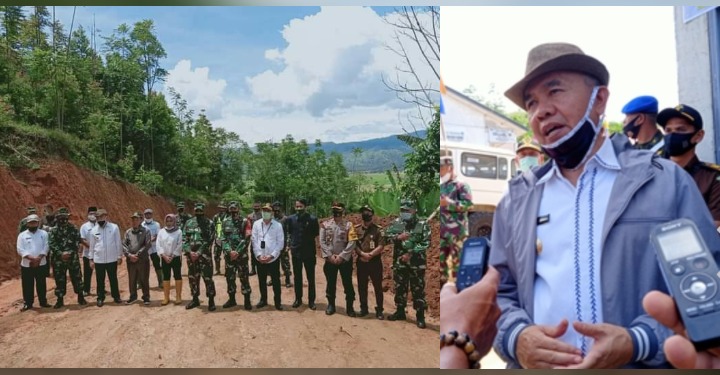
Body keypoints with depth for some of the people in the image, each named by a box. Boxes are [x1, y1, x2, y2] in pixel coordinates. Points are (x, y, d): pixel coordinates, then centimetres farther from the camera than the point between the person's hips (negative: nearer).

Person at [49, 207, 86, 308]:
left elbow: (77, 242, -1)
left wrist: (70, 252, -12)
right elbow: (51, 244, -6)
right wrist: (61, 253, -16)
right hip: (59, 259, 0)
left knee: (77, 277, 5)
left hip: (73, 258, 0)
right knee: (59, 280, 6)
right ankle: (60, 300, 16)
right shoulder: (54, 231, 2)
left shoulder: (73, 229, 2)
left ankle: (80, 297, 17)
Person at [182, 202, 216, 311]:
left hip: (204, 255, -4)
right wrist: (189, 251, -7)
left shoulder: (209, 223, -2)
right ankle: (195, 299, 25)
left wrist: (199, 252, -15)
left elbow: (209, 240, -9)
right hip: (191, 255, 4)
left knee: (207, 278, -4)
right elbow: (184, 239, 7)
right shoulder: (188, 223, 10)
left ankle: (211, 300, 5)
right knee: (192, 278, 12)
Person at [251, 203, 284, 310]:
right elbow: (254, 241, 0)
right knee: (262, 281, 14)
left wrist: (272, 255, -13)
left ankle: (277, 302, 17)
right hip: (260, 259, 2)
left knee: (276, 281, 5)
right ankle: (263, 300, 30)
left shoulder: (278, 225, -5)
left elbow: (280, 242, -6)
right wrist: (258, 255, -9)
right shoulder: (256, 224, 1)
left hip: (273, 258, -2)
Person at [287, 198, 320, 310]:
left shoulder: (312, 219, -9)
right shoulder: (291, 219, -1)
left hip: (309, 252, -2)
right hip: (296, 252, 2)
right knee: (297, 277, 13)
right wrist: (291, 244, 3)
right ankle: (298, 299, 25)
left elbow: (316, 235, -1)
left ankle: (311, 301, 16)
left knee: (311, 278, 6)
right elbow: (289, 233, 11)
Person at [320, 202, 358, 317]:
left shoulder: (348, 225, -4)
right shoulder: (325, 224, 2)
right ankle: (331, 305, 27)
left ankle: (349, 307, 16)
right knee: (330, 283, 12)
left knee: (348, 284, 4)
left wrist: (341, 256, -14)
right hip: (330, 259, 2)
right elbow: (322, 241, -2)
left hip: (345, 260, -2)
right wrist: (330, 255, -11)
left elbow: (352, 243, -10)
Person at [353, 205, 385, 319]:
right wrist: (363, 254, -15)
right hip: (361, 262, 3)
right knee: (362, 287, 10)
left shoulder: (378, 229, -4)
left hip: (375, 262, -3)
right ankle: (363, 309, 23)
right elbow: (353, 245, 0)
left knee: (378, 287, 2)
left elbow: (381, 246, -10)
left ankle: (379, 310, 12)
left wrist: (370, 255, -18)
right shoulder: (356, 229, 5)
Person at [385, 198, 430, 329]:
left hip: (416, 264, -4)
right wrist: (398, 237, -18)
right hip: (399, 263, 4)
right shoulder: (396, 223, 6)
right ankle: (400, 312, 29)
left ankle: (420, 316, 10)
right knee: (400, 288, 14)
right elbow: (386, 235, 0)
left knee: (418, 290, 1)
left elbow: (425, 243, -10)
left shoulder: (422, 224, -5)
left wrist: (410, 254, -16)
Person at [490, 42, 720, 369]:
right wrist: (517, 337, -10)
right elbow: (497, 292, 9)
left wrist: (638, 343, -14)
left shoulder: (667, 181, 5)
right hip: (535, 364, 2)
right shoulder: (516, 200, 10)